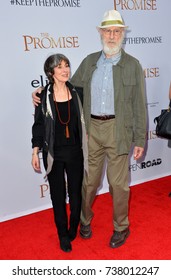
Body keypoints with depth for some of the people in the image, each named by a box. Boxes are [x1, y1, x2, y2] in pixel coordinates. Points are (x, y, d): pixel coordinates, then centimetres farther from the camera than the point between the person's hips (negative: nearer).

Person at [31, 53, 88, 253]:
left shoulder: (76, 92, -2)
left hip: (75, 152, 2)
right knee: (58, 195, 12)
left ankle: (74, 227, 40)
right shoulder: (44, 96, -7)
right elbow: (38, 125, 0)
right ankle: (63, 234, 32)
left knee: (76, 193, 14)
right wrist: (35, 151, -2)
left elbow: (82, 121, 8)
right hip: (53, 154, -1)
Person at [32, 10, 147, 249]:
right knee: (88, 179, 14)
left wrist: (140, 140, -5)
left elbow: (139, 105, -3)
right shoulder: (89, 62, 8)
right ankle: (85, 219, 39)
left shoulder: (132, 65, -2)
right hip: (92, 129, 3)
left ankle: (121, 227, 29)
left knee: (118, 182, 7)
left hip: (118, 130, -2)